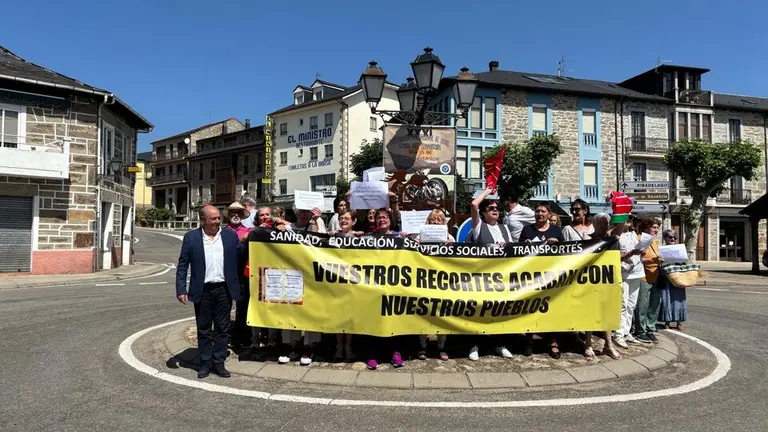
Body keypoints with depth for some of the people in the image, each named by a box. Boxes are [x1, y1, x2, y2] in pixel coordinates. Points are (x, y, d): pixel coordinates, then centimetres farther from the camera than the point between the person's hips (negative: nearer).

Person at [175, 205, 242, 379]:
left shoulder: (231, 236, 3)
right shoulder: (191, 237, -1)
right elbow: (182, 265, -1)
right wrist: (181, 289, -7)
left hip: (224, 289, 1)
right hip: (202, 290, -1)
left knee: (222, 328, 8)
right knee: (204, 329, 10)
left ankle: (219, 362, 20)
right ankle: (205, 362, 22)